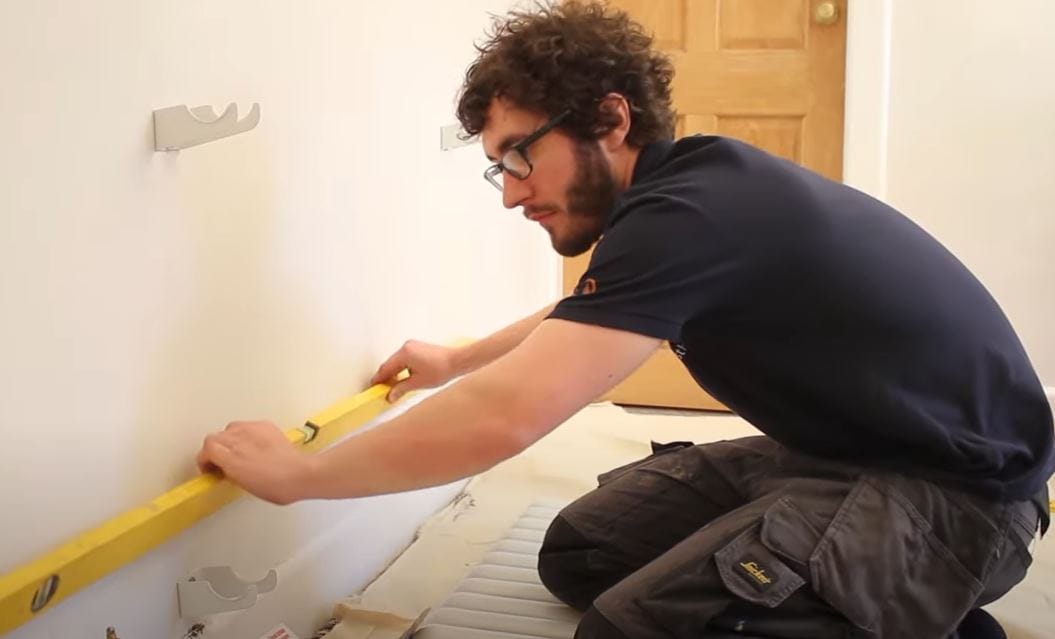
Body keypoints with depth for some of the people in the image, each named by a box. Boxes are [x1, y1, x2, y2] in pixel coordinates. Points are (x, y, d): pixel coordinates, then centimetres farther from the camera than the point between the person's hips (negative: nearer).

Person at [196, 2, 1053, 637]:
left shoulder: (689, 213, -25)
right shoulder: (686, 184, 6)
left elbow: (501, 417, -30)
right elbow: (581, 321, 28)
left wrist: (296, 473, -16)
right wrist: (454, 362, 40)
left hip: (952, 489, -10)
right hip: (838, 451, 10)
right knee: (580, 554, 11)